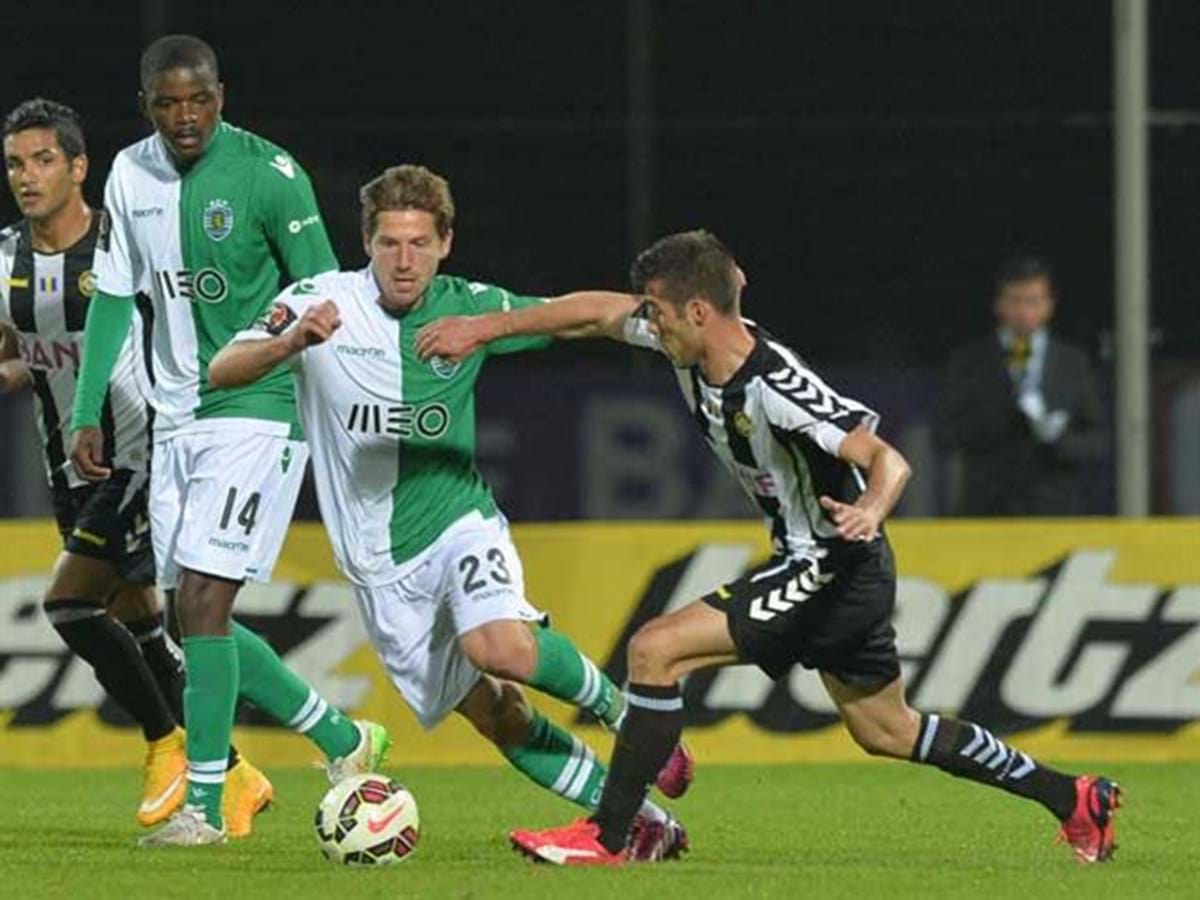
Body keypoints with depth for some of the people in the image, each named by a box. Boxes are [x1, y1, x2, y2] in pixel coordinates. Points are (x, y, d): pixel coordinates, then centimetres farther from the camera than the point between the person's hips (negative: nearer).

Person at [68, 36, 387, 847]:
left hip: (260, 411, -7)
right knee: (194, 615, 7)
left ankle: (203, 805, -10)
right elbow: (114, 296, 13)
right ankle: (345, 742, 23)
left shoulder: (268, 174, -12)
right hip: (178, 417, 7)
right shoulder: (131, 175, 5)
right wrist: (87, 414, 9)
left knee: (203, 604, -14)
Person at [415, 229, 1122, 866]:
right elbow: (598, 313, 9)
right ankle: (1074, 800, 30)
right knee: (886, 731, 21)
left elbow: (888, 460, -33)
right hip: (812, 563, 10)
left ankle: (607, 837, -11)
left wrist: (870, 512, -53)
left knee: (657, 649, -16)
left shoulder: (774, 386, -29)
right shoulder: (695, 345, -5)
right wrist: (487, 328, 6)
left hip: (835, 569, -10)